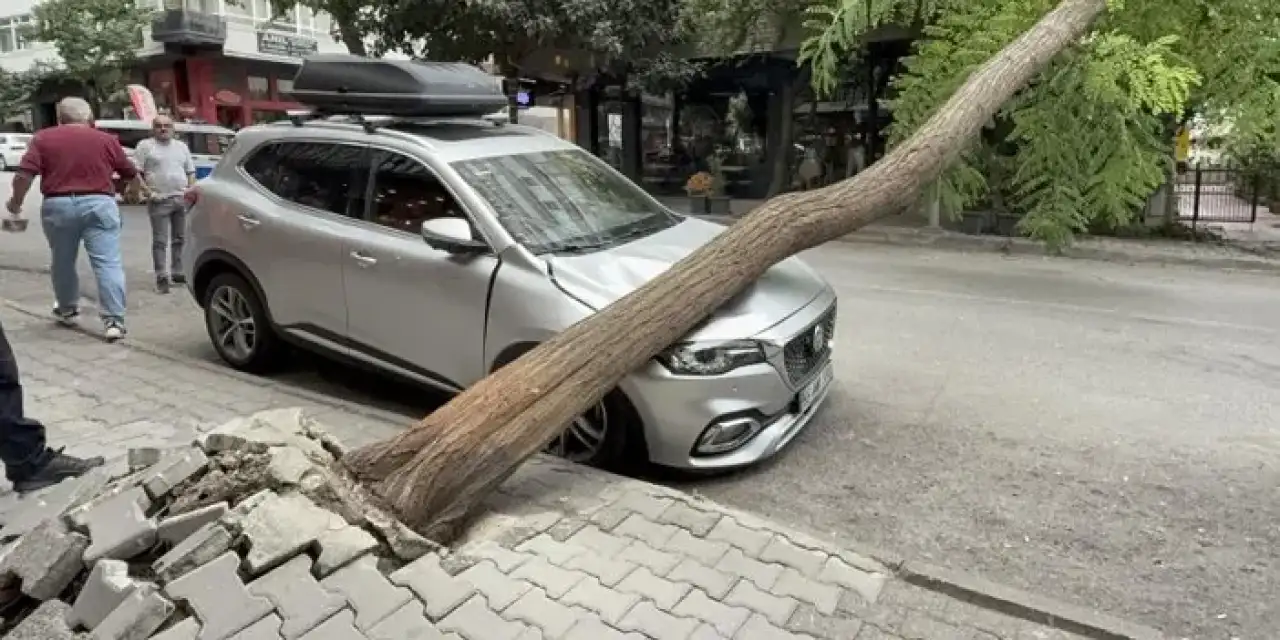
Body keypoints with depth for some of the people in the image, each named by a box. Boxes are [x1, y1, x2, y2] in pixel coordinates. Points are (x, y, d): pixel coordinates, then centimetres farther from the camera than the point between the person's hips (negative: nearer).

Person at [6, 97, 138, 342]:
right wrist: (138, 188, 36)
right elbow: (131, 173, 15)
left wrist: (16, 201, 12)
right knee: (108, 263, -5)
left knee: (62, 262, 20)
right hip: (98, 205, -1)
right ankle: (114, 321, -13)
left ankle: (67, 310, 37)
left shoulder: (43, 138, 4)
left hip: (57, 206, 1)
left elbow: (24, 174, -2)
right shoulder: (107, 140, 5)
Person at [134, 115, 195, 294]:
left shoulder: (181, 146, 16)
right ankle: (162, 277, -6)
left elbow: (191, 171, 20)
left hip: (181, 199, 5)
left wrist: (191, 189, 3)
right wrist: (147, 191, -14)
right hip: (159, 200, -5)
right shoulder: (145, 146, 1)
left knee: (180, 238, 10)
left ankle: (178, 272, 20)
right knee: (160, 241, -6)